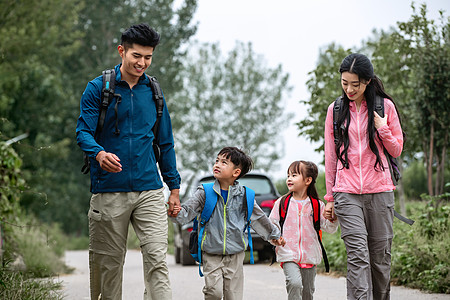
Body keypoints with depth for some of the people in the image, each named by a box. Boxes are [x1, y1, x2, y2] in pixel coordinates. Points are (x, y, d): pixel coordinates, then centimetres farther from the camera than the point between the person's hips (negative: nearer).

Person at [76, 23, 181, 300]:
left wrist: (174, 186, 15)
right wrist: (99, 153, -29)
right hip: (109, 191, -2)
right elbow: (83, 131, -7)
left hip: (149, 190, 2)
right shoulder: (98, 88, 2)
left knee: (157, 258, -10)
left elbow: (165, 142, 19)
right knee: (108, 263, 5)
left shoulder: (153, 91, 13)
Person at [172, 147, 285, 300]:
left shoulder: (243, 195, 0)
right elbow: (188, 210, -9)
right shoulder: (204, 192, -2)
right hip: (211, 254, -1)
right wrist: (177, 213, -32)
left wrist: (274, 234, 24)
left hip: (235, 254, 1)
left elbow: (259, 217, 14)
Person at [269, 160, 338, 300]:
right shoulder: (281, 203, 3)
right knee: (295, 284, -24)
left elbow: (329, 228, 4)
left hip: (310, 256, 2)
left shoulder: (317, 205, 3)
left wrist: (333, 218, -16)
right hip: (288, 255, -2)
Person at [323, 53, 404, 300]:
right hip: (346, 193, 0)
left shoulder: (384, 106, 5)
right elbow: (330, 156, 12)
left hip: (380, 190, 1)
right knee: (358, 256, -13)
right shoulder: (336, 110, 8)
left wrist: (382, 128, -9)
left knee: (381, 256, 4)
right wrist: (330, 198, 12)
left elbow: (396, 150, 10)